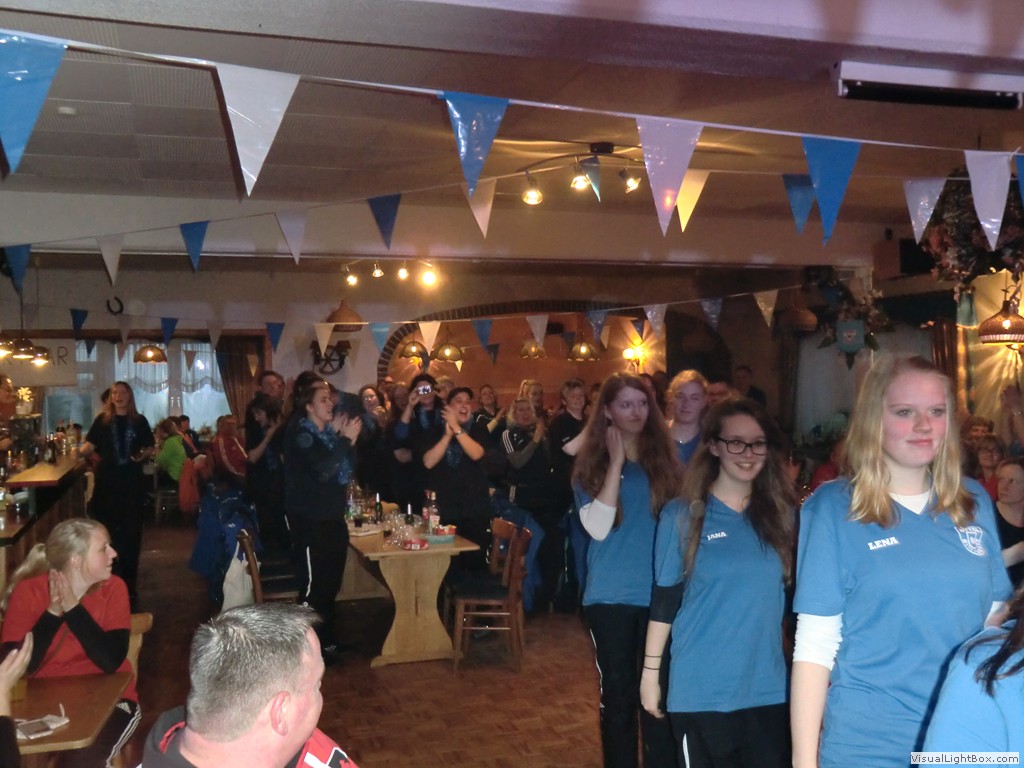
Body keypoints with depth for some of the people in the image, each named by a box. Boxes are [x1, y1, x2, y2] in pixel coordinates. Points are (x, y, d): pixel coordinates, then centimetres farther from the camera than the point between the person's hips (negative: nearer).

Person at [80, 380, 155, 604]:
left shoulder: (139, 421, 5)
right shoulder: (102, 420, 3)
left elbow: (151, 447, 10)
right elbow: (90, 445, -2)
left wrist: (144, 455, -11)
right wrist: (79, 451, -23)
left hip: (132, 481, 1)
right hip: (107, 481, -1)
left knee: (131, 529, 5)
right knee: (108, 530, 1)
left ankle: (129, 580, 14)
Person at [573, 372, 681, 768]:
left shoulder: (665, 456, 5)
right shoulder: (591, 464, 0)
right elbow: (597, 528, -15)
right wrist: (616, 462, -14)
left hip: (659, 593, 1)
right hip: (611, 596, -1)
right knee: (617, 693, 9)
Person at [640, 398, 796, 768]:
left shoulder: (781, 514, 4)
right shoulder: (681, 516, -4)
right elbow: (664, 600, -1)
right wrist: (650, 672, -2)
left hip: (769, 687, 2)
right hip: (702, 689, -2)